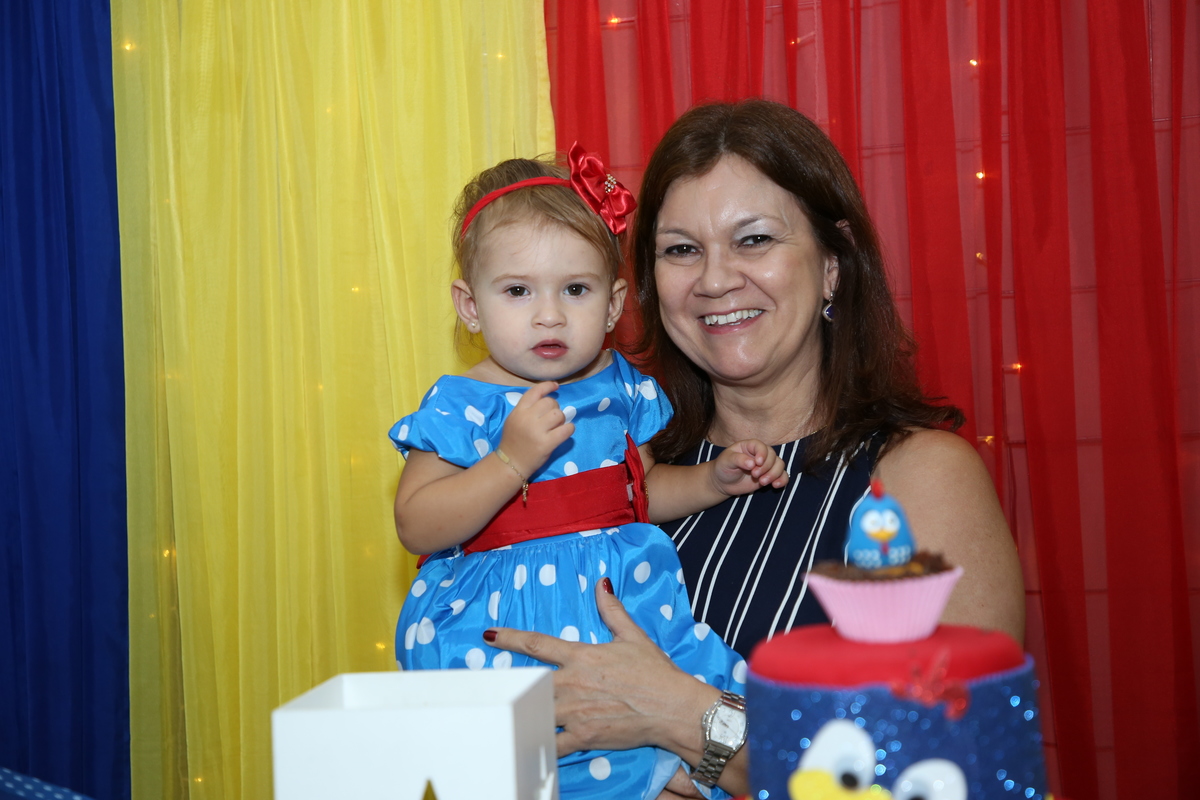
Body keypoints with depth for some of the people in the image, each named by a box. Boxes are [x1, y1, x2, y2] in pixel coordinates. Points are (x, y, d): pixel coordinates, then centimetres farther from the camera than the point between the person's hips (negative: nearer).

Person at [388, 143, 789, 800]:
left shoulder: (621, 389, 8)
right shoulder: (462, 407, -8)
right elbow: (416, 527, -15)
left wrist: (715, 479, 8)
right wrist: (513, 458, -23)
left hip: (625, 594, 5)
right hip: (504, 622, -5)